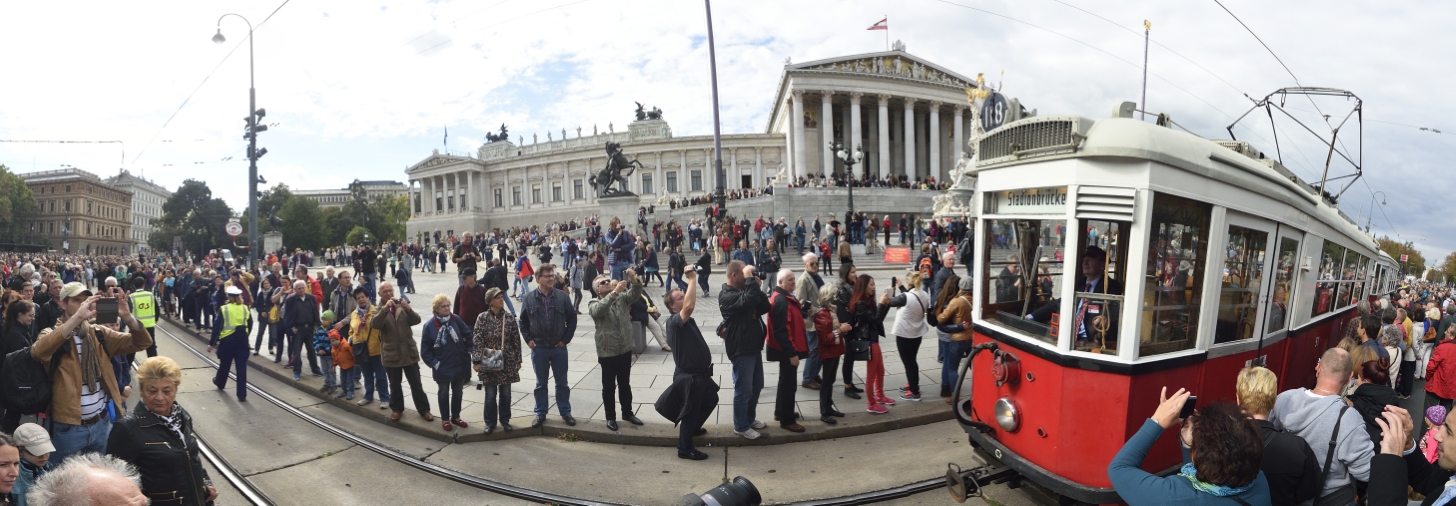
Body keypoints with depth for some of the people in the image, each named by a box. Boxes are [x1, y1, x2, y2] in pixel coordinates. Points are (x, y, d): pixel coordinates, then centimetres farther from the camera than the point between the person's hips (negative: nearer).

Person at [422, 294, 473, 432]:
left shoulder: (456, 319, -8)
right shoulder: (429, 326, -13)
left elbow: (468, 335, 3)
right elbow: (425, 350, -7)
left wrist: (468, 353, 0)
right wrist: (434, 363, -11)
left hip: (460, 365, 2)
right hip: (442, 368, -2)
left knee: (458, 392, 17)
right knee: (444, 393, 15)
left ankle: (455, 417, 35)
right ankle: (445, 419, 31)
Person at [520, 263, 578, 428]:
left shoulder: (562, 296, -5)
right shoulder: (528, 299, -3)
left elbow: (572, 318, 0)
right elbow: (523, 322, 6)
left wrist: (566, 339, -3)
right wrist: (528, 339, -2)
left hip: (559, 348, 0)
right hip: (538, 349, 0)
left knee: (562, 383, 11)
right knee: (540, 383, 12)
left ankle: (565, 412, 23)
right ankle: (540, 414, 23)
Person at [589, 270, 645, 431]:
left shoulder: (622, 297, 6)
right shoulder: (594, 304, -7)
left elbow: (635, 294, -9)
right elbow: (599, 310, -29)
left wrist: (633, 279, -28)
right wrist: (615, 291, -37)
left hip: (625, 350, 4)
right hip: (607, 353, -4)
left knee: (625, 384, 17)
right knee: (609, 387, 8)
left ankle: (627, 413, 31)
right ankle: (610, 417, 21)